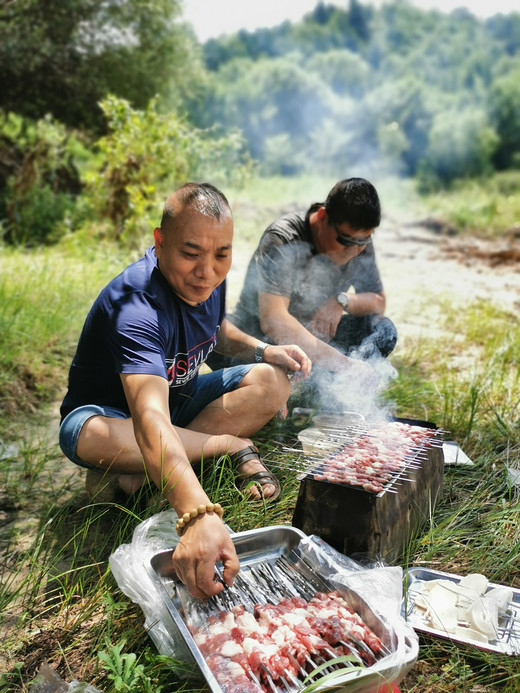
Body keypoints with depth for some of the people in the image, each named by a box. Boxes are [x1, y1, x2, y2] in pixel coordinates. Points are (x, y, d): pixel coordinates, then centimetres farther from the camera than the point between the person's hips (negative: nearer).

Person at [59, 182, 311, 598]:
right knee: (90, 437, -41)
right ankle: (233, 446, -20)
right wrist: (199, 515, -67)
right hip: (113, 413, -6)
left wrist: (263, 351, -7)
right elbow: (150, 419, -53)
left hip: (181, 398, 7)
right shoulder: (135, 306, -37)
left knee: (272, 382, -12)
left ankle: (142, 472, -17)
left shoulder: (207, 280, -11)